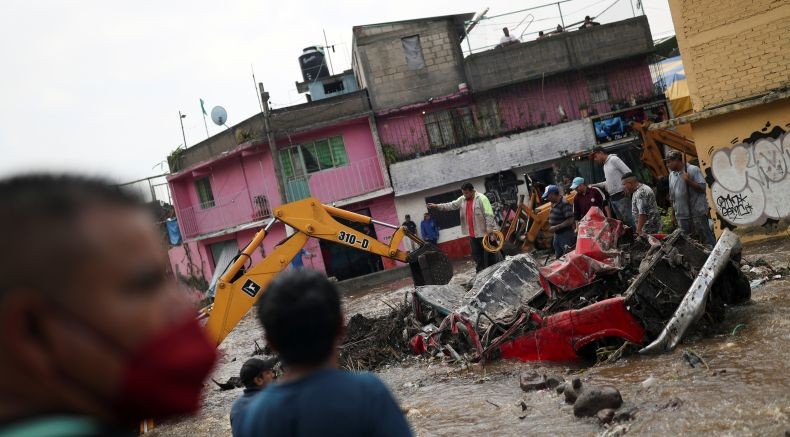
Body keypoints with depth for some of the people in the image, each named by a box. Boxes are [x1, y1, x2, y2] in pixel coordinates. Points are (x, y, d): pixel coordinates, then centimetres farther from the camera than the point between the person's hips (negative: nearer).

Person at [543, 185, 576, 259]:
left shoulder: (564, 204, -19)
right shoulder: (554, 204, 9)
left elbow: (570, 221, -24)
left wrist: (556, 227, -23)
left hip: (565, 235, -9)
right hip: (557, 234, 9)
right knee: (558, 257, 17)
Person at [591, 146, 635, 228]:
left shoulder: (613, 159, -8)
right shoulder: (605, 165, 18)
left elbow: (628, 172, -13)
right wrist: (595, 185, 18)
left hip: (620, 196, -9)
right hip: (612, 198, 9)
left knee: (628, 219, -7)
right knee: (621, 221, 11)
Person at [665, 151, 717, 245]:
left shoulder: (693, 170, -6)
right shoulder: (672, 175, 14)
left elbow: (702, 188, -12)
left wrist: (689, 181, -21)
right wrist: (673, 215, 17)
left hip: (697, 214, -6)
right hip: (681, 216, 6)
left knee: (707, 239, -2)